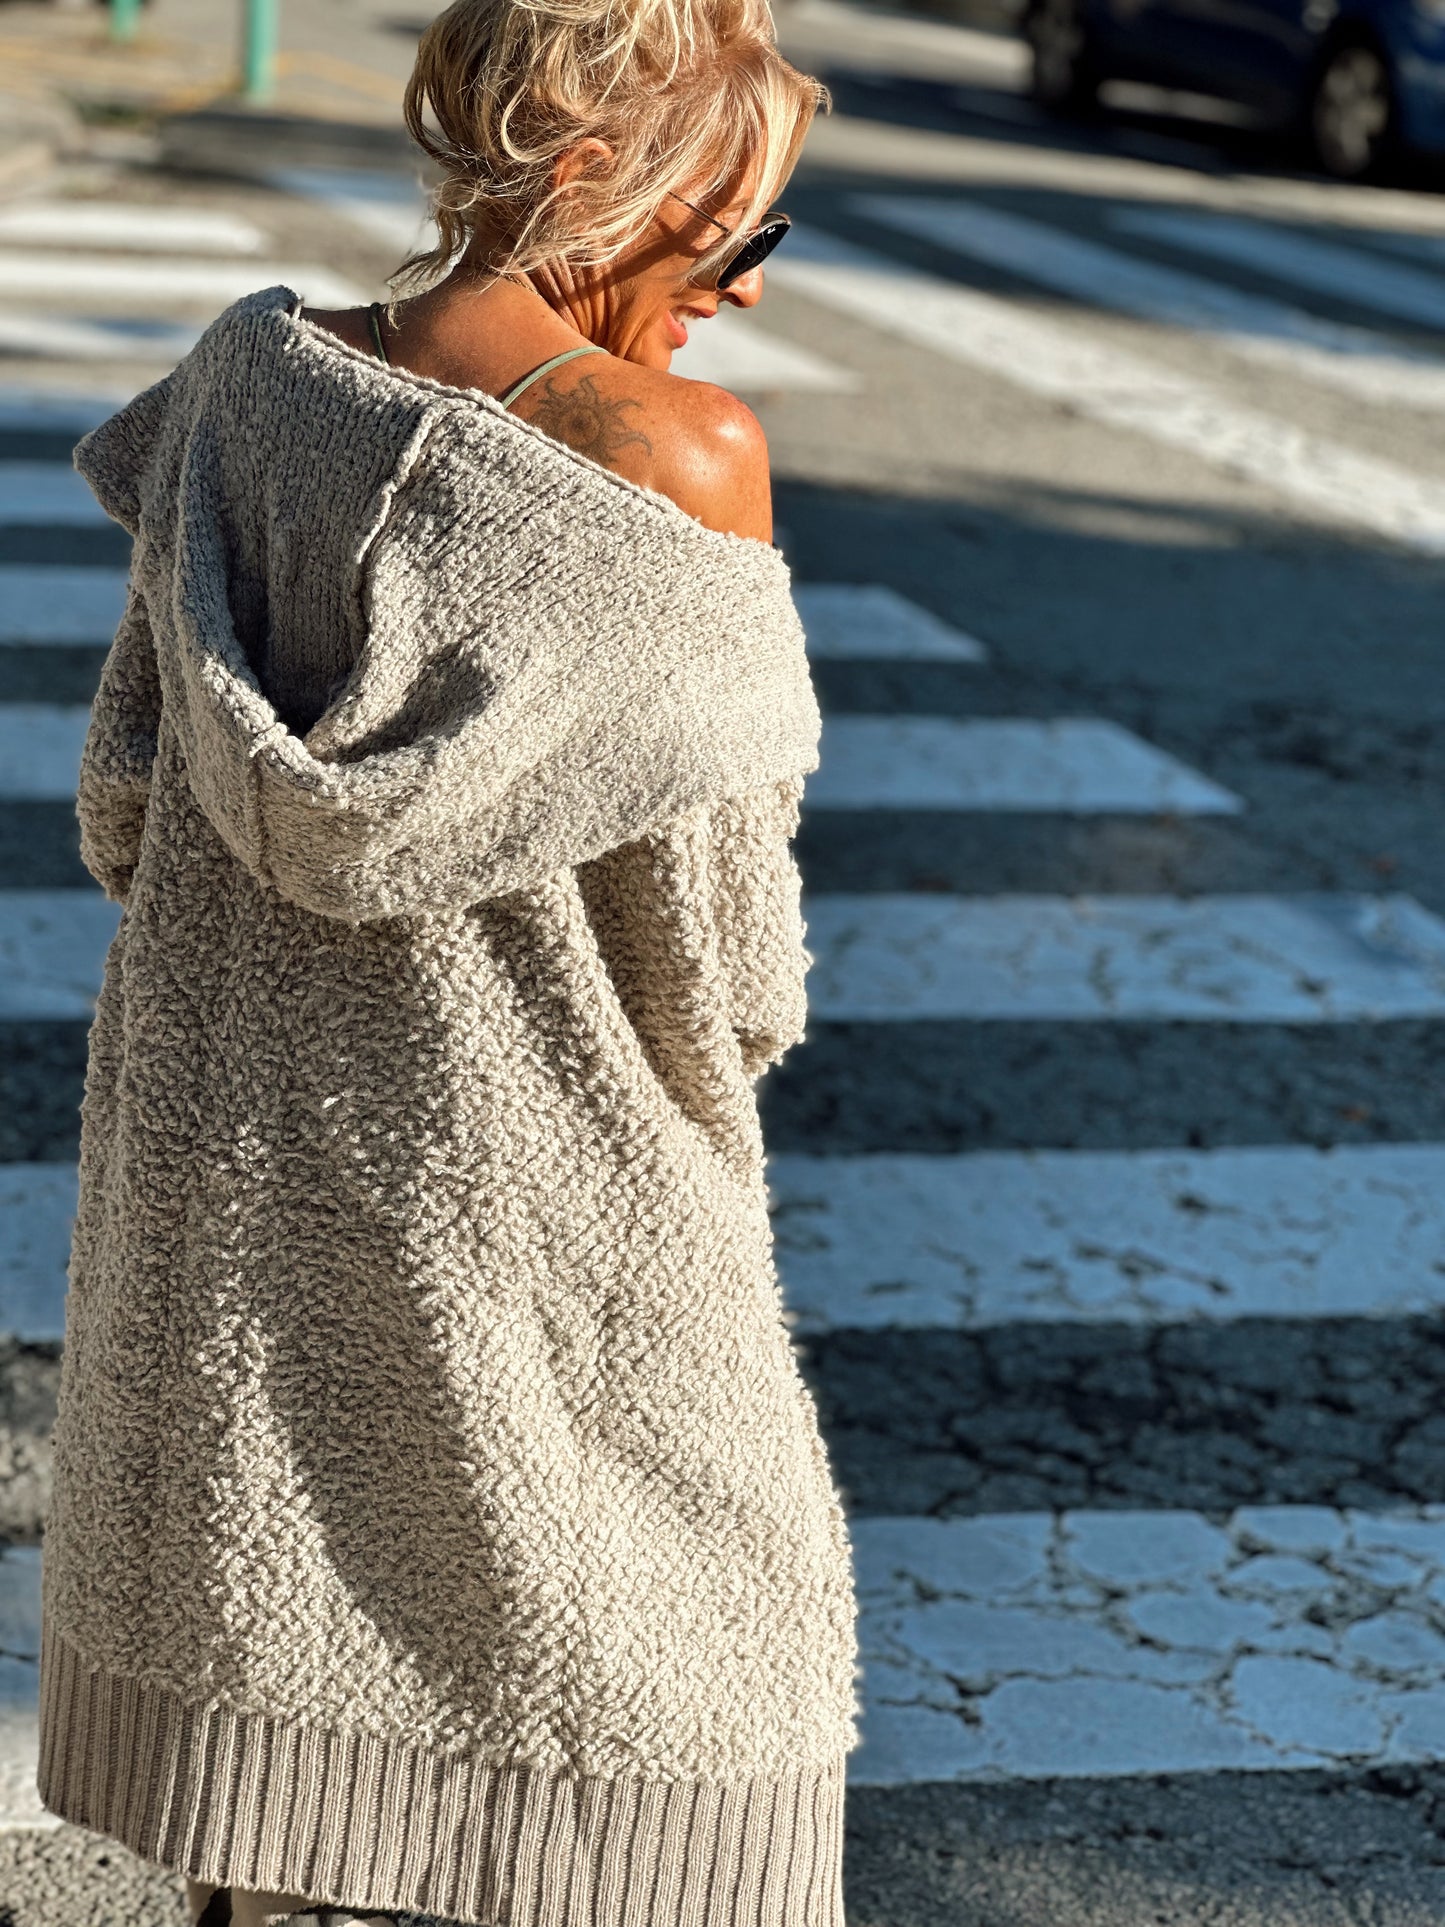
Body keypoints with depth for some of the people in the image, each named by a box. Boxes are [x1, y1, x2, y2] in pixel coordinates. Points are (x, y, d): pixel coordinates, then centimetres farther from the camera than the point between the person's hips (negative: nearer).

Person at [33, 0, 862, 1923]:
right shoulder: (673, 457, -18)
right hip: (543, 1202, -5)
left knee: (261, 1626, 19)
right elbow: (715, 924, -12)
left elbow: (131, 800, 4)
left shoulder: (255, 382, -2)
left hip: (228, 1170, 5)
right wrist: (729, 1044, 8)